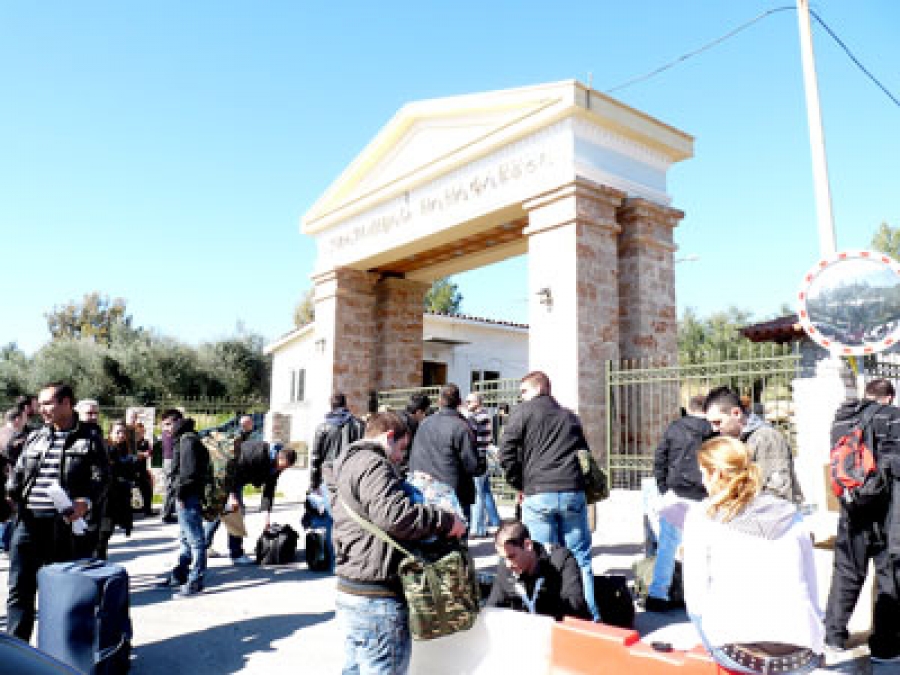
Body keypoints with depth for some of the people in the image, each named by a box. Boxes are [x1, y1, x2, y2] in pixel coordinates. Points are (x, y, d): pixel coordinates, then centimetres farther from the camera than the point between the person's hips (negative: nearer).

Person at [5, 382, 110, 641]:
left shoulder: (89, 436, 0)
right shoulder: (35, 438, 15)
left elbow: (101, 475, -6)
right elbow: (19, 472, 19)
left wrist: (86, 501, -21)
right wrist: (10, 492, -2)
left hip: (65, 522, -4)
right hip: (28, 520, 4)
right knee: (19, 588, 2)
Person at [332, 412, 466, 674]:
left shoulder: (350, 465, 21)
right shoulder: (373, 465, -14)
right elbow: (394, 513, -29)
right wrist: (446, 521, -20)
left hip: (350, 591, 11)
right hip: (377, 600, -11)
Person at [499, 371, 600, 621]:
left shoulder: (522, 412, 3)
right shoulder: (571, 417, 19)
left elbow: (506, 454, -3)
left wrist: (520, 485, 8)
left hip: (537, 495, -4)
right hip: (573, 493, 4)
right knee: (580, 559, 10)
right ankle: (590, 617, 15)